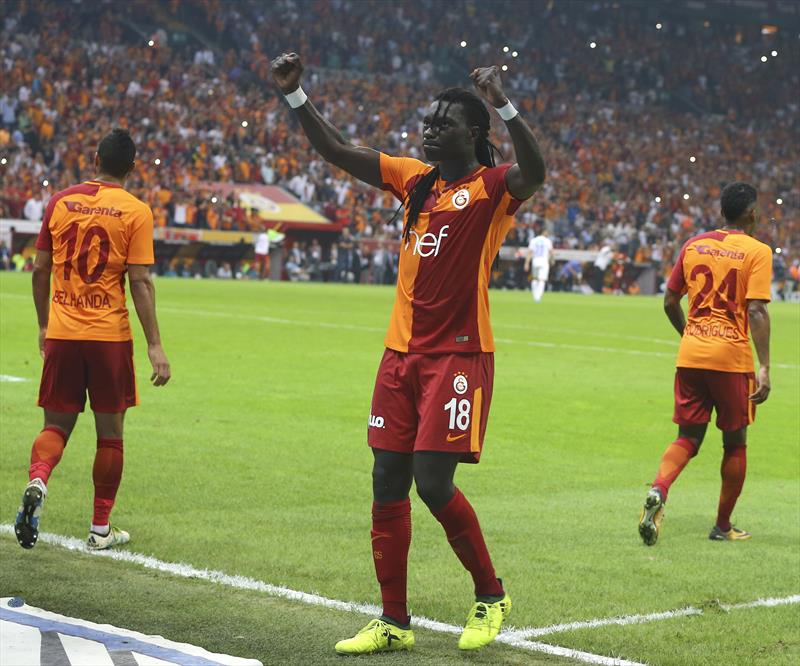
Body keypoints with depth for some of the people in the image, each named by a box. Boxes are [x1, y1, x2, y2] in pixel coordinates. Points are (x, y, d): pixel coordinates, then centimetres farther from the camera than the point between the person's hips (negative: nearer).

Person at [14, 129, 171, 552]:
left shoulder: (60, 202, 5)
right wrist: (154, 346, -8)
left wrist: (44, 325, 20)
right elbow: (140, 282, -10)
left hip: (61, 332, 2)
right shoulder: (135, 211, -5)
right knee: (109, 433, 10)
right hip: (110, 334, -2)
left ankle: (36, 482, -19)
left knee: (57, 424, 12)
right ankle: (101, 529, 15)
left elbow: (40, 270, 7)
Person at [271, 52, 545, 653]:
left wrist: (503, 105, -39)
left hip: (459, 356, -7)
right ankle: (394, 622, 14)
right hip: (402, 353, 7)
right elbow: (337, 151, 15)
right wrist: (294, 95, 6)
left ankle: (491, 595, 12)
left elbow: (534, 172, -28)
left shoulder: (492, 187, -5)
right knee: (387, 483, 5)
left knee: (433, 480, -11)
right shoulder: (414, 179, 13)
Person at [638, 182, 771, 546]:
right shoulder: (757, 252, -6)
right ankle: (723, 526, 19)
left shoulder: (693, 246, 8)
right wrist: (764, 369, -16)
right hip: (732, 358, -4)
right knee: (735, 443, 12)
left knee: (688, 438, 10)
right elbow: (756, 312, -15)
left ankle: (658, 490, -19)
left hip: (690, 355, 4)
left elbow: (670, 302, 12)